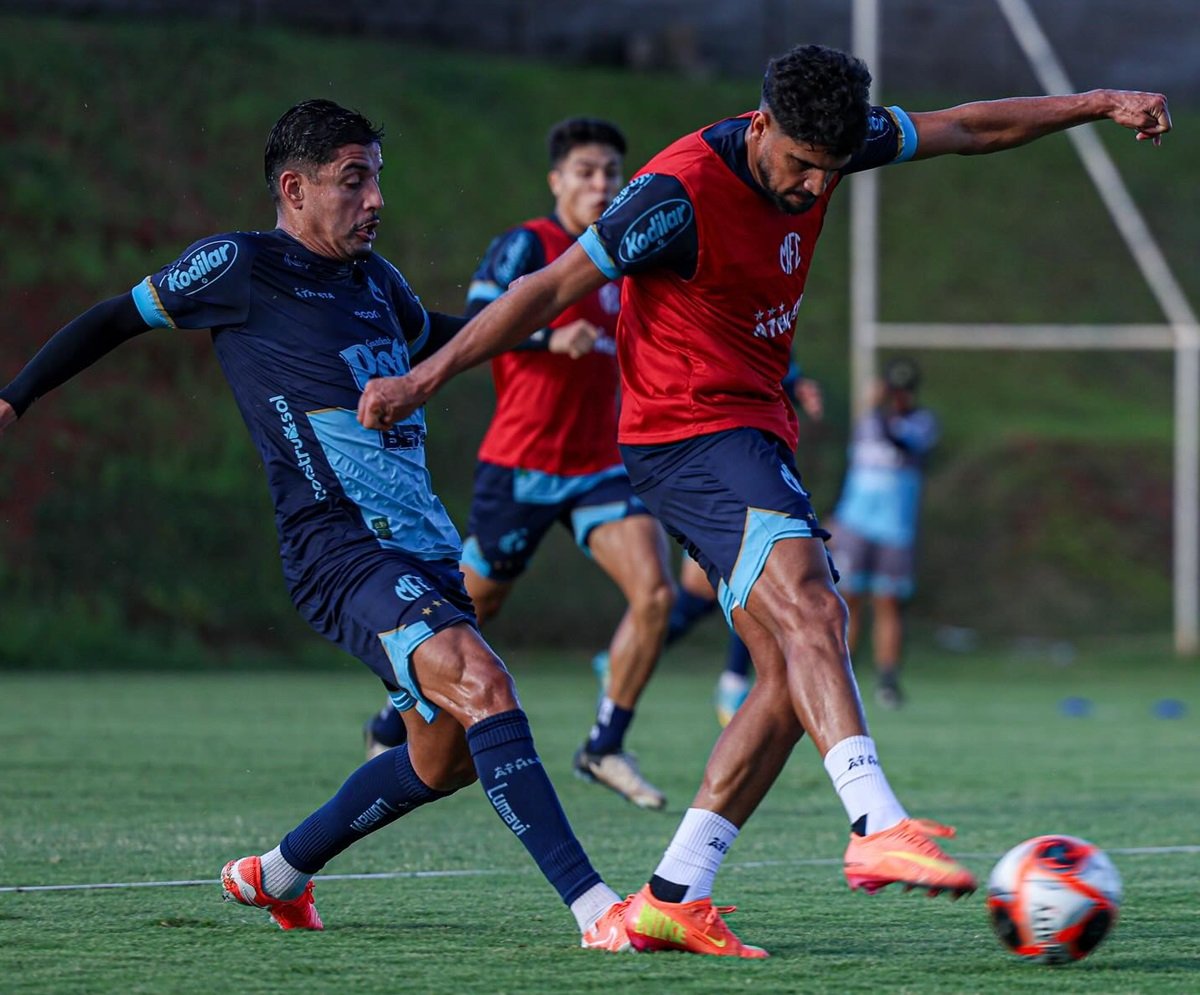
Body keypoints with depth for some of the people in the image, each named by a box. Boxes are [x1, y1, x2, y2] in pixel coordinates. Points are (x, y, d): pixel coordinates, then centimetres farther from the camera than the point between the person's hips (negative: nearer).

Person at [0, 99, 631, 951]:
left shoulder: (373, 277, 18)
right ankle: (595, 907, -34)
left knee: (449, 755, 11)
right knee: (482, 686, -27)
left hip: (426, 549, 9)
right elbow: (121, 318, 10)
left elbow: (431, 336, 40)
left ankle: (279, 874, 32)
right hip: (342, 551, -9)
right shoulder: (240, 266, -2)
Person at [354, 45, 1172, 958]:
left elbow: (963, 129, 16)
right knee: (812, 613, -28)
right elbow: (550, 292, -16)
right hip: (688, 431, -9)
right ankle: (879, 830, -43)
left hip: (755, 430, 9)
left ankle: (672, 899, 0)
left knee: (794, 671, -1)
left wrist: (1094, 105, 14)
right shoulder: (682, 192, -20)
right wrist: (424, 379, -16)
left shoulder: (822, 146, 2)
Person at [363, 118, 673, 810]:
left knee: (656, 594, -13)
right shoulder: (528, 247, -10)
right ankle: (395, 725, 30)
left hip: (598, 465, 6)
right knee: (472, 606, 6)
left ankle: (606, 748, -1)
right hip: (522, 466, -6)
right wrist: (550, 339, -34)